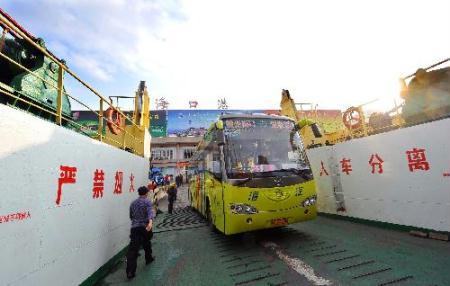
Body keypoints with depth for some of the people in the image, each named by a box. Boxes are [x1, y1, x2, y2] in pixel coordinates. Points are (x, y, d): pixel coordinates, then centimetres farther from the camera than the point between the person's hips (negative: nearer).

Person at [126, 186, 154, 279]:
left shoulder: (133, 203, 12)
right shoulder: (147, 201, -5)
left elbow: (131, 216, 22)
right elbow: (150, 212, -23)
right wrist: (150, 222, -38)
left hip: (134, 228, 3)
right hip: (145, 227, -2)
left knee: (133, 249, -2)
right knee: (146, 243, 23)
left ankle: (130, 272, -8)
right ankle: (149, 258, 42)